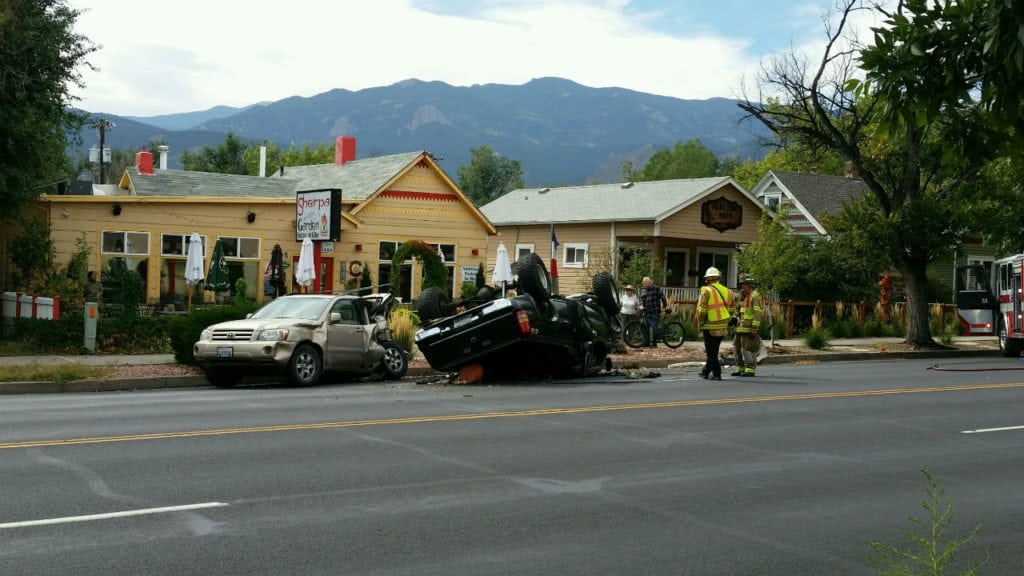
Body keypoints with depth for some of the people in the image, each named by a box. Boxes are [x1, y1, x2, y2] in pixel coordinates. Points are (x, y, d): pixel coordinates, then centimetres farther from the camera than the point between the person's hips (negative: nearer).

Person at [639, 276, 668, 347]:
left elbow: (663, 297, 3)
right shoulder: (642, 291, 16)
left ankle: (654, 343, -3)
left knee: (654, 327, -9)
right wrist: (641, 306, -11)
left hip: (655, 312, -6)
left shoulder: (656, 289, 0)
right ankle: (646, 343, 12)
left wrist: (665, 306, 6)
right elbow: (641, 300, 8)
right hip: (646, 312, 6)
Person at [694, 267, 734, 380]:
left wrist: (700, 324, 1)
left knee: (711, 351, 2)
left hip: (710, 326, -6)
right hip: (723, 327, 6)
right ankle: (706, 371, 26)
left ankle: (716, 373, -2)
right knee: (713, 350, 17)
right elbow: (731, 309, 11)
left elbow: (701, 310, -13)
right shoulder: (727, 291, 7)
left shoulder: (706, 291, -11)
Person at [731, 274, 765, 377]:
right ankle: (741, 369, 19)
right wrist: (734, 318, 9)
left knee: (748, 349, -7)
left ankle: (750, 369, -1)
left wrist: (754, 329, -20)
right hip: (740, 328, 9)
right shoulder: (742, 296, 18)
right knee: (737, 348, 11)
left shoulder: (756, 296, -10)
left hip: (749, 329, -9)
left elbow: (758, 314, -16)